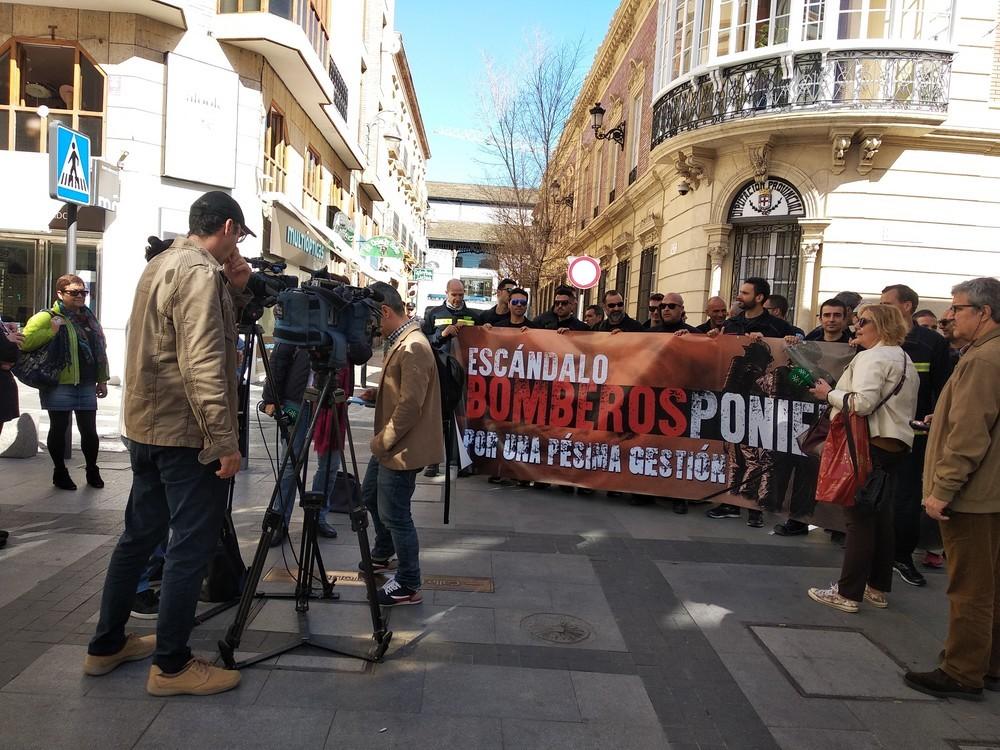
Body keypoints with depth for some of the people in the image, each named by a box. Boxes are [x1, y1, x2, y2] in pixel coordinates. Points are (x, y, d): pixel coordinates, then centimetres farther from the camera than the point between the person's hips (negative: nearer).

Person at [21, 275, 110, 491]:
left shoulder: (89, 318, 16)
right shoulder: (46, 317, -4)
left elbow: (100, 350, 18)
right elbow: (25, 342, -13)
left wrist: (102, 379, 14)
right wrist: (52, 331, -20)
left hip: (86, 384, 5)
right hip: (60, 384, -5)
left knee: (89, 429, 7)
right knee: (59, 428, 4)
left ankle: (92, 471, 21)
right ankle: (60, 472, 18)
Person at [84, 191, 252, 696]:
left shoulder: (162, 264, 15)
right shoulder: (200, 272, -16)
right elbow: (203, 364, -24)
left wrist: (237, 290, 4)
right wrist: (225, 440, -23)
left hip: (146, 425, 10)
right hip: (188, 432, -10)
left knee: (140, 534, 18)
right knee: (191, 545, -1)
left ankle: (107, 645, 29)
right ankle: (171, 666, 8)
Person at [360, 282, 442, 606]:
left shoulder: (413, 347, -22)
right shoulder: (398, 341, 10)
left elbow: (411, 404, -25)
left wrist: (383, 441, -18)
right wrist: (376, 394, 6)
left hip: (402, 448, -11)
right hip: (388, 445, 11)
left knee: (394, 514, -2)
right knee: (370, 496, 25)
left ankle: (408, 586, 12)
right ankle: (382, 555, 46)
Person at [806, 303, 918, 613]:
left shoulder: (872, 358, -12)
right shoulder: (905, 360, 18)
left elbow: (863, 402, -23)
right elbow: (907, 409, 23)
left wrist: (830, 394, -8)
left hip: (871, 444, -10)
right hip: (896, 445, 10)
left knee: (860, 518, -6)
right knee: (881, 516, 14)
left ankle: (848, 593, -1)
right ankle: (878, 588, 22)